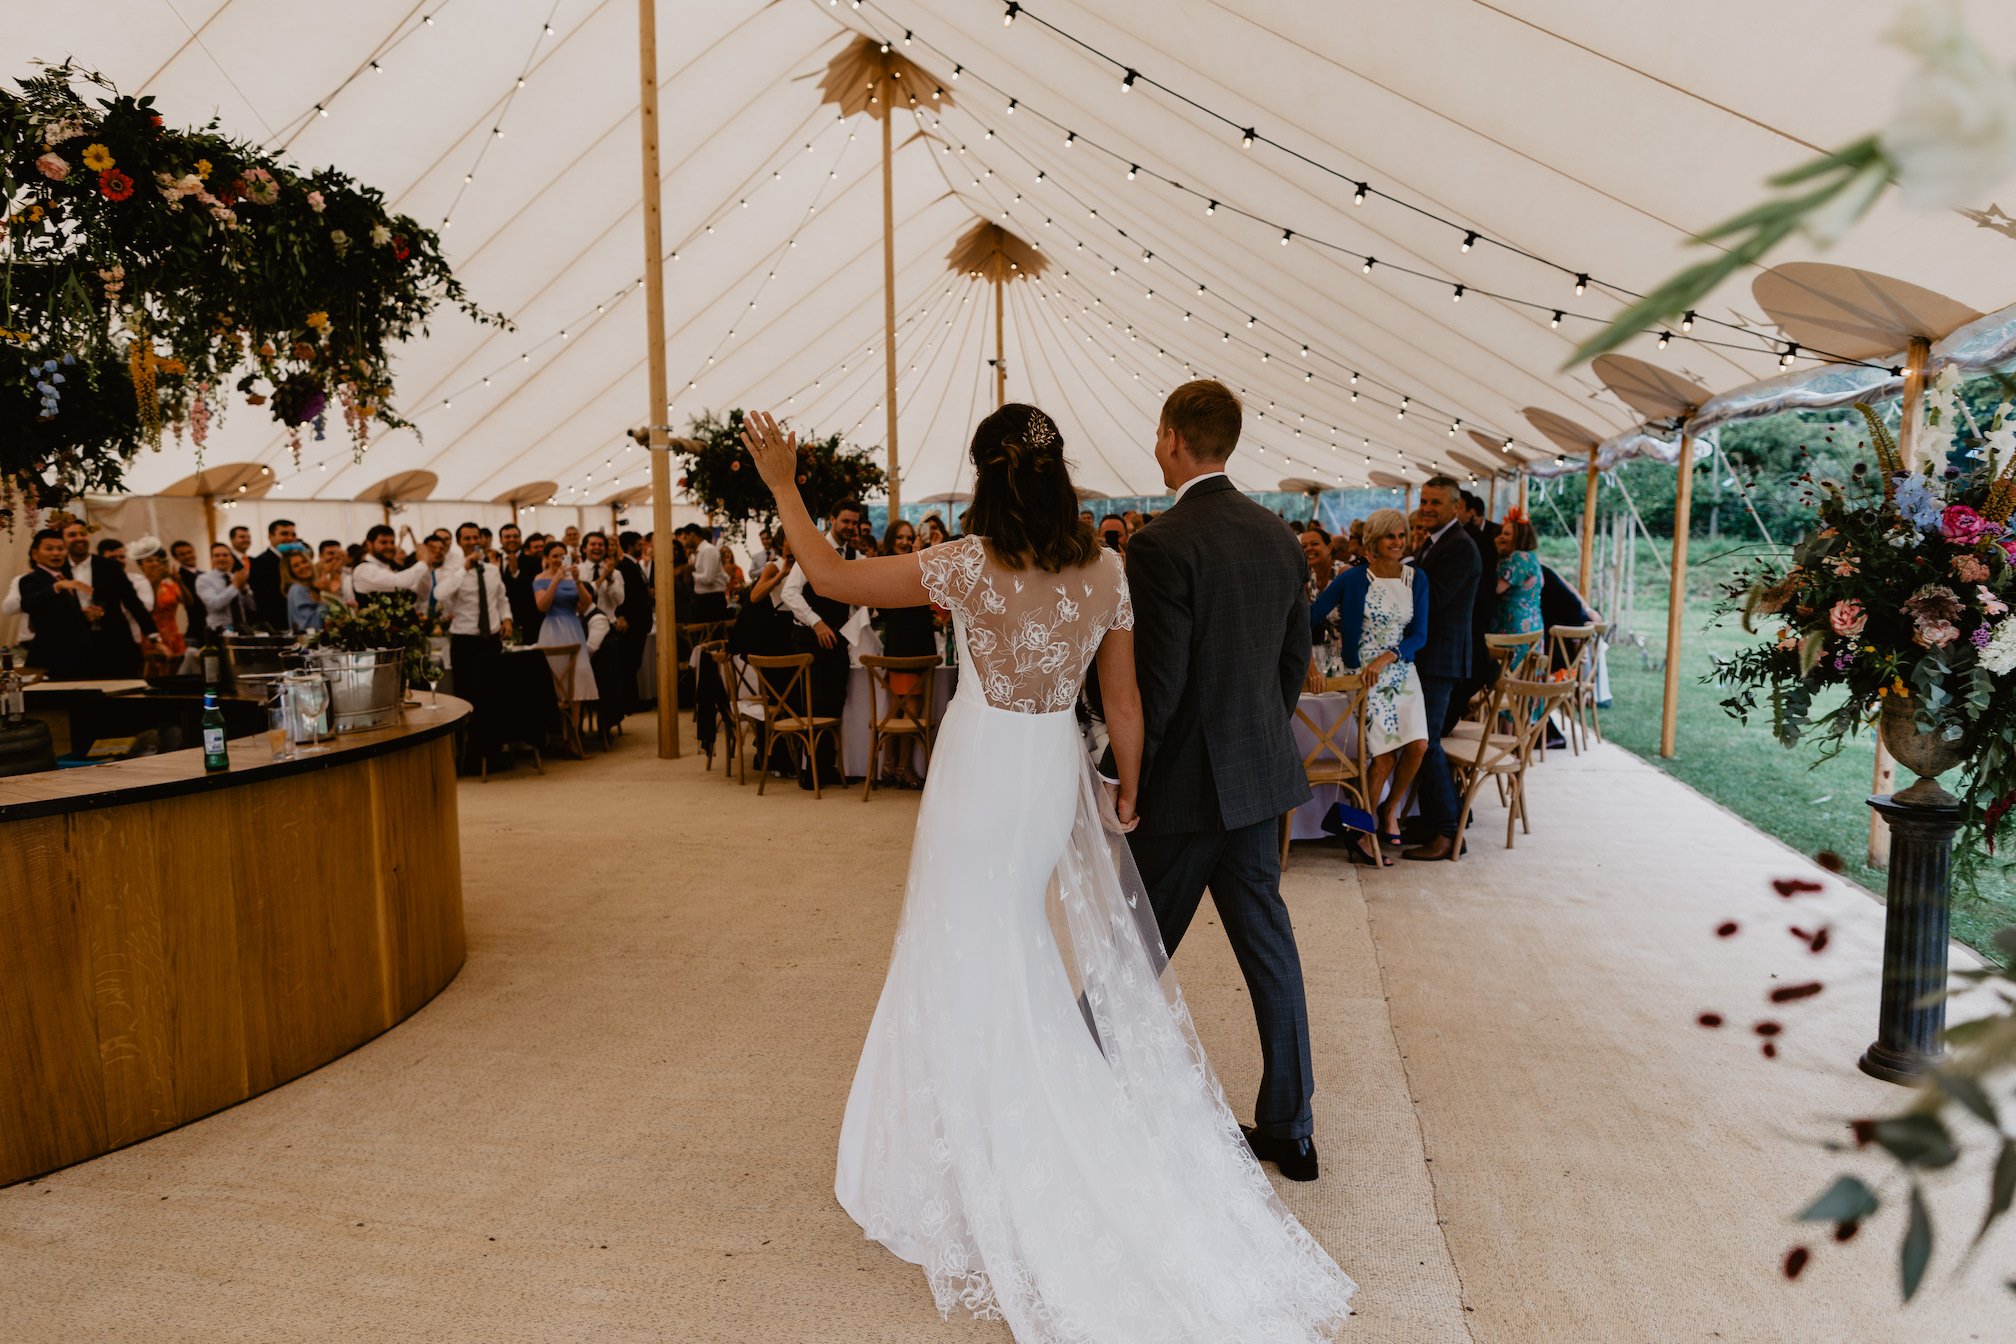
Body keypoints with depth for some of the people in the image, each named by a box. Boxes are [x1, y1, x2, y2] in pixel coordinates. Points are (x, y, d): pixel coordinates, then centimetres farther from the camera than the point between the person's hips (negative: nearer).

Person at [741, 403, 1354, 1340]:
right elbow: (1123, 700, 2)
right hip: (1058, 769, 5)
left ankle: (993, 1177, 23)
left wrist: (783, 486, 2)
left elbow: (831, 577, -11)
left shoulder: (969, 566, -17)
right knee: (1022, 961, 22)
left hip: (981, 772, -5)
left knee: (975, 964, 10)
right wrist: (1128, 790, 14)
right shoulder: (1106, 570, -4)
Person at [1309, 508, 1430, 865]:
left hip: (1402, 670, 4)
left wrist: (1387, 657, -16)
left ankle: (1390, 808, 15)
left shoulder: (1416, 579, 4)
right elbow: (1310, 617, -9)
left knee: (1418, 745, -14)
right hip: (1365, 674, -4)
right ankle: (1362, 832, 6)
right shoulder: (1353, 578, -8)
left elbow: (1419, 635, 1)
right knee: (1385, 756, -13)